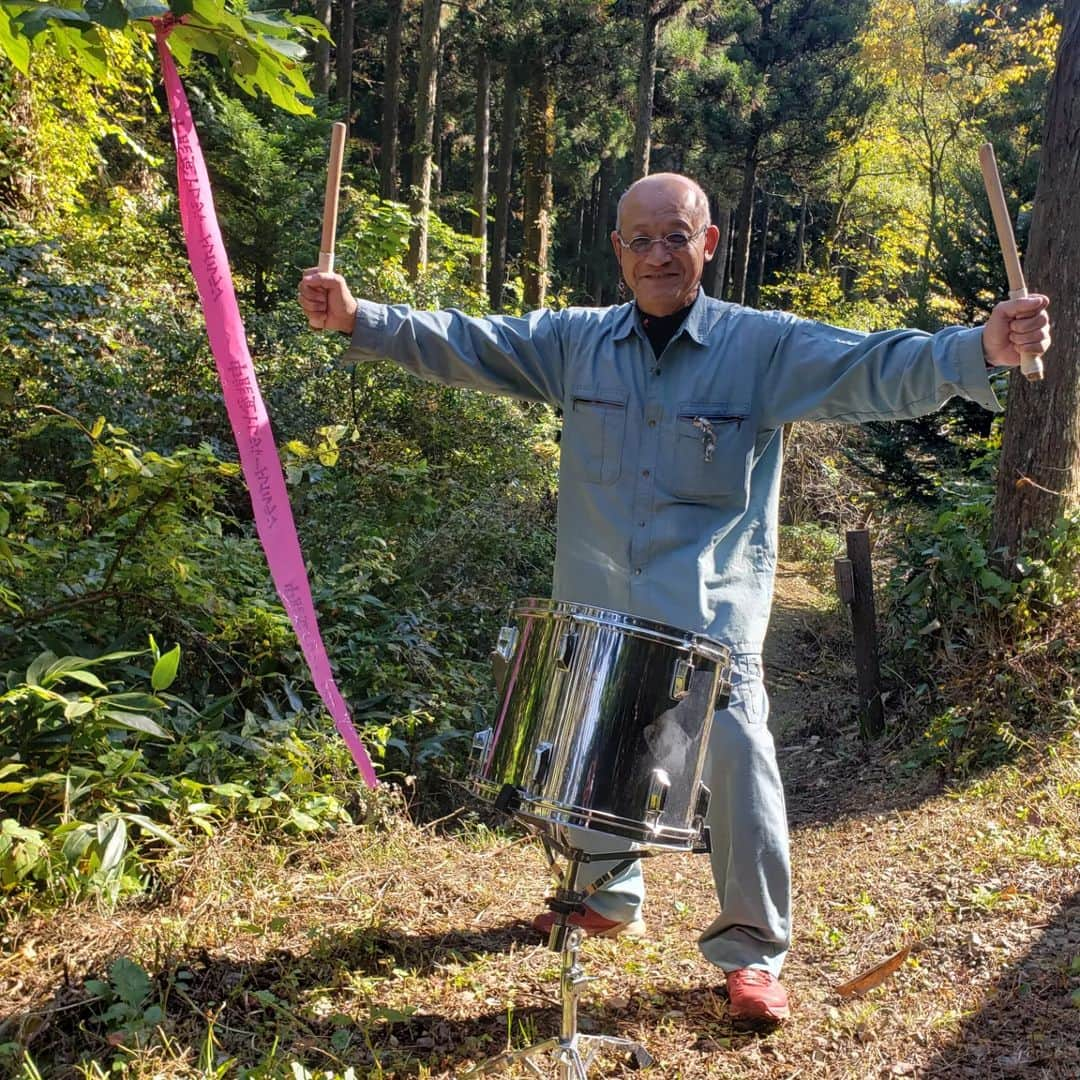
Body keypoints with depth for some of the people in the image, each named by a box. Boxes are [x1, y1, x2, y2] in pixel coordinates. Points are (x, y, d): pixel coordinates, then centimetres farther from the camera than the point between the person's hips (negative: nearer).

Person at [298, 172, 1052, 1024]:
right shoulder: (575, 342, 5)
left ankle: (753, 951, 10)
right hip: (595, 607, 4)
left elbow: (876, 371, -17)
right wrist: (358, 318, -11)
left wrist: (981, 350, -34)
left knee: (737, 761, -12)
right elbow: (461, 344, 1)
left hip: (711, 614, -4)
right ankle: (607, 897, 43)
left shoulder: (764, 347, -5)